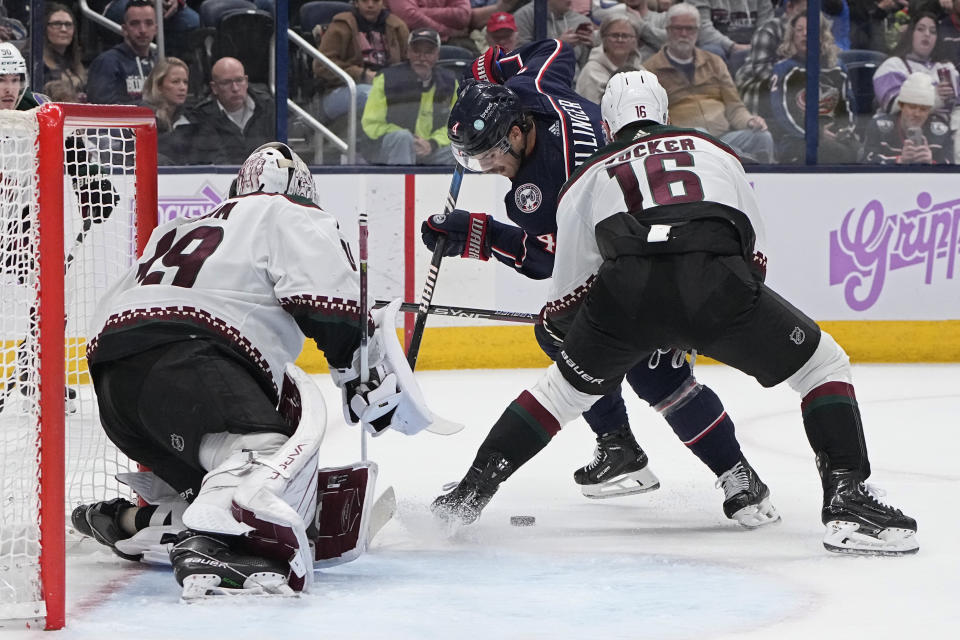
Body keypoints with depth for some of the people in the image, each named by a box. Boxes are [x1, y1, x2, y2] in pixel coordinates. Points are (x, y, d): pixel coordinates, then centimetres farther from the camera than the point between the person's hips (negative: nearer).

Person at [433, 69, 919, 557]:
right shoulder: (714, 151, 33)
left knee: (567, 385, 28)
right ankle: (846, 499, 0)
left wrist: (551, 318, 57)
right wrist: (695, 330, 44)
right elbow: (754, 254, 32)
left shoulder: (588, 178, 31)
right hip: (717, 281, -1)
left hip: (628, 288, 1)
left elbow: (569, 288, 33)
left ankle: (472, 489, 26)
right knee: (823, 365, 17)